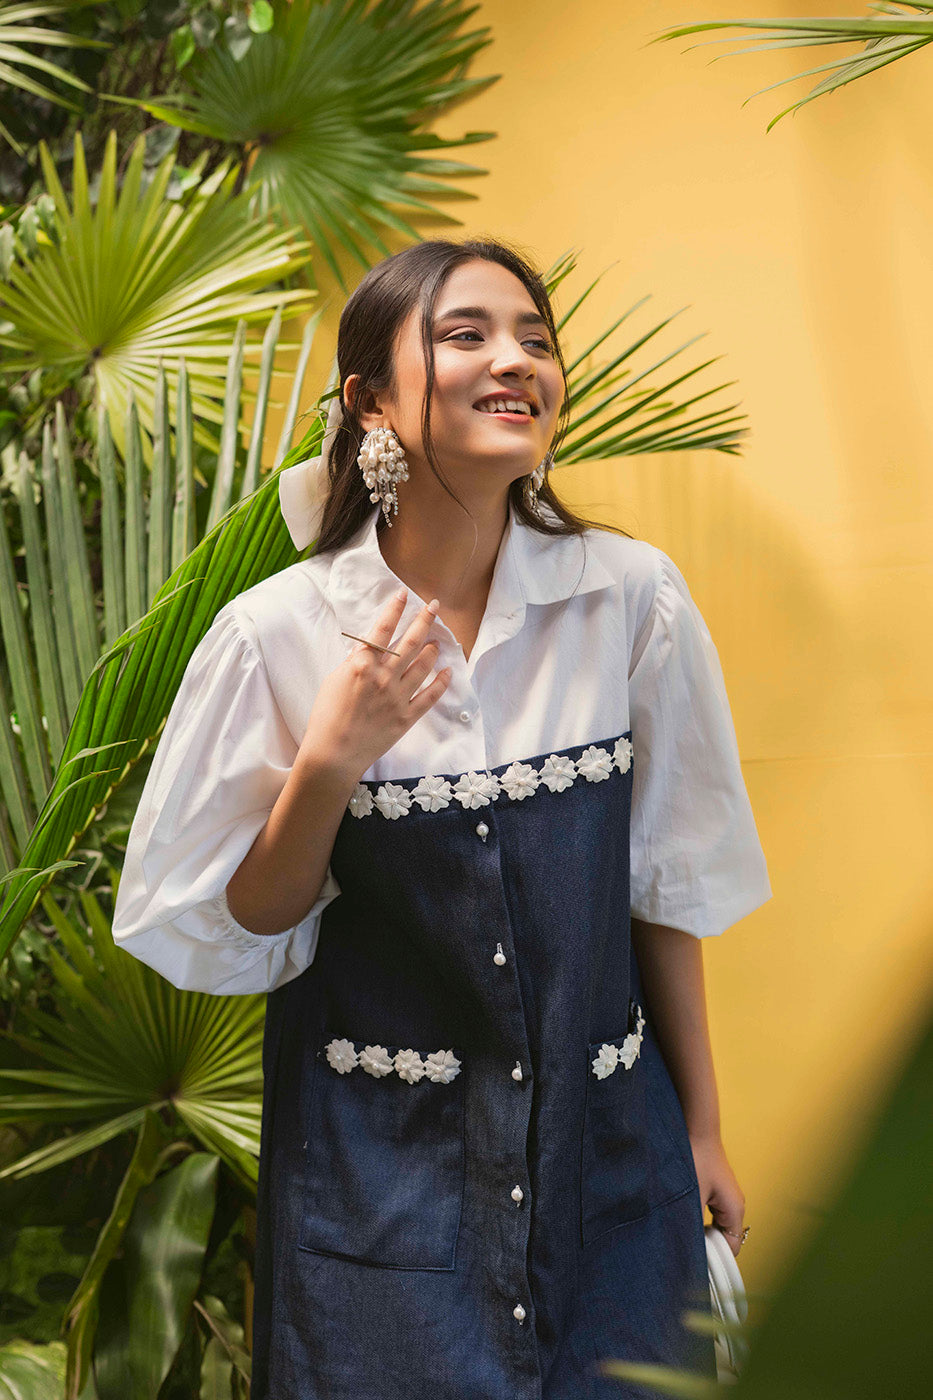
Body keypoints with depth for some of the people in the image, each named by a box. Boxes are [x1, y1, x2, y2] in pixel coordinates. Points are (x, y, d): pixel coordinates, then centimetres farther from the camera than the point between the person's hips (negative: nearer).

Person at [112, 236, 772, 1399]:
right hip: (376, 1162, -1)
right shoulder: (277, 633, -11)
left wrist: (700, 1124, 7)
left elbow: (663, 883, 1)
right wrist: (329, 765, -21)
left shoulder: (631, 597, -8)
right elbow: (229, 935, -4)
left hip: (604, 1141, 2)